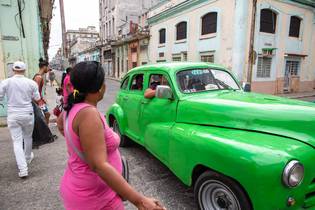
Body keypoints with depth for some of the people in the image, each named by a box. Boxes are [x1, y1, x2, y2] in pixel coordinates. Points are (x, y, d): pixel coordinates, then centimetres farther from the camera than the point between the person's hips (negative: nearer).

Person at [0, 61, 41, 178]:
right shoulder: (31, 83, -6)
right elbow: (37, 99, -1)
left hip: (13, 115, 0)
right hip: (28, 114, 0)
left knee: (17, 141, 2)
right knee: (28, 137, 20)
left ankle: (23, 169, -4)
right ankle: (28, 158, 41)